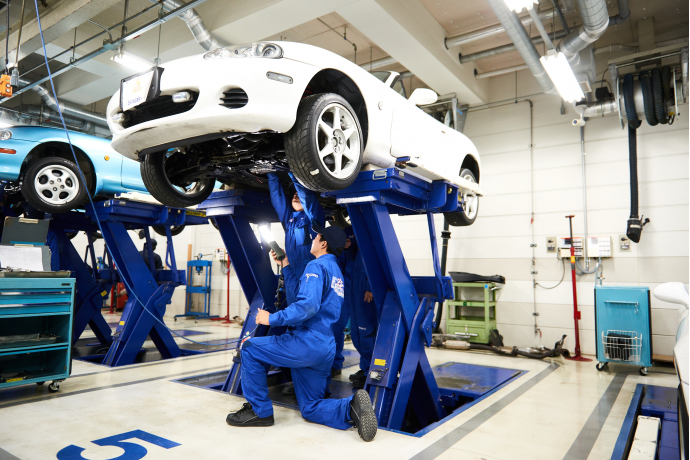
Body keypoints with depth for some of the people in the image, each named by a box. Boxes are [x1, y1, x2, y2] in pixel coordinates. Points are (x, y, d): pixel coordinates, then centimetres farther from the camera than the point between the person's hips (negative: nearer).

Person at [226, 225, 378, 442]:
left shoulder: (317, 266, -10)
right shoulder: (335, 271, 21)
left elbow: (307, 305, -25)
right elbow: (297, 297, 26)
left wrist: (272, 319, -17)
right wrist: (286, 267, 28)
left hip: (308, 342, -10)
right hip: (325, 350, 10)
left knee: (250, 349, 6)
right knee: (310, 409, 16)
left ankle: (259, 410, 11)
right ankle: (352, 407, -8)